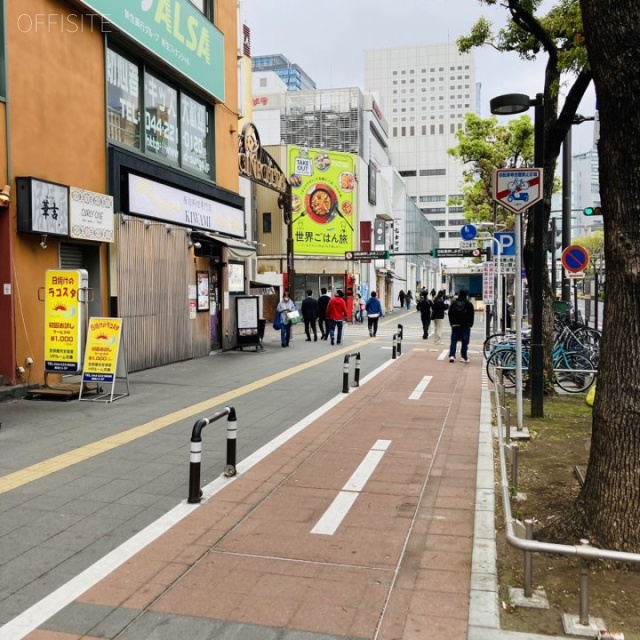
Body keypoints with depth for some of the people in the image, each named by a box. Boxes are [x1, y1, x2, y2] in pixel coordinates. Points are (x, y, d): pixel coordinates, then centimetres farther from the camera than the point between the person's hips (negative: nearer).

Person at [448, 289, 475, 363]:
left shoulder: (454, 303, 4)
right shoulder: (469, 304, -4)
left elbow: (450, 314, 7)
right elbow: (471, 315, -2)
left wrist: (452, 323, 14)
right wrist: (470, 324, 8)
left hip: (455, 325, 2)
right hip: (465, 326, -2)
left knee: (453, 341, 5)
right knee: (465, 342, 2)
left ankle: (452, 355, -7)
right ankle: (464, 357, 2)